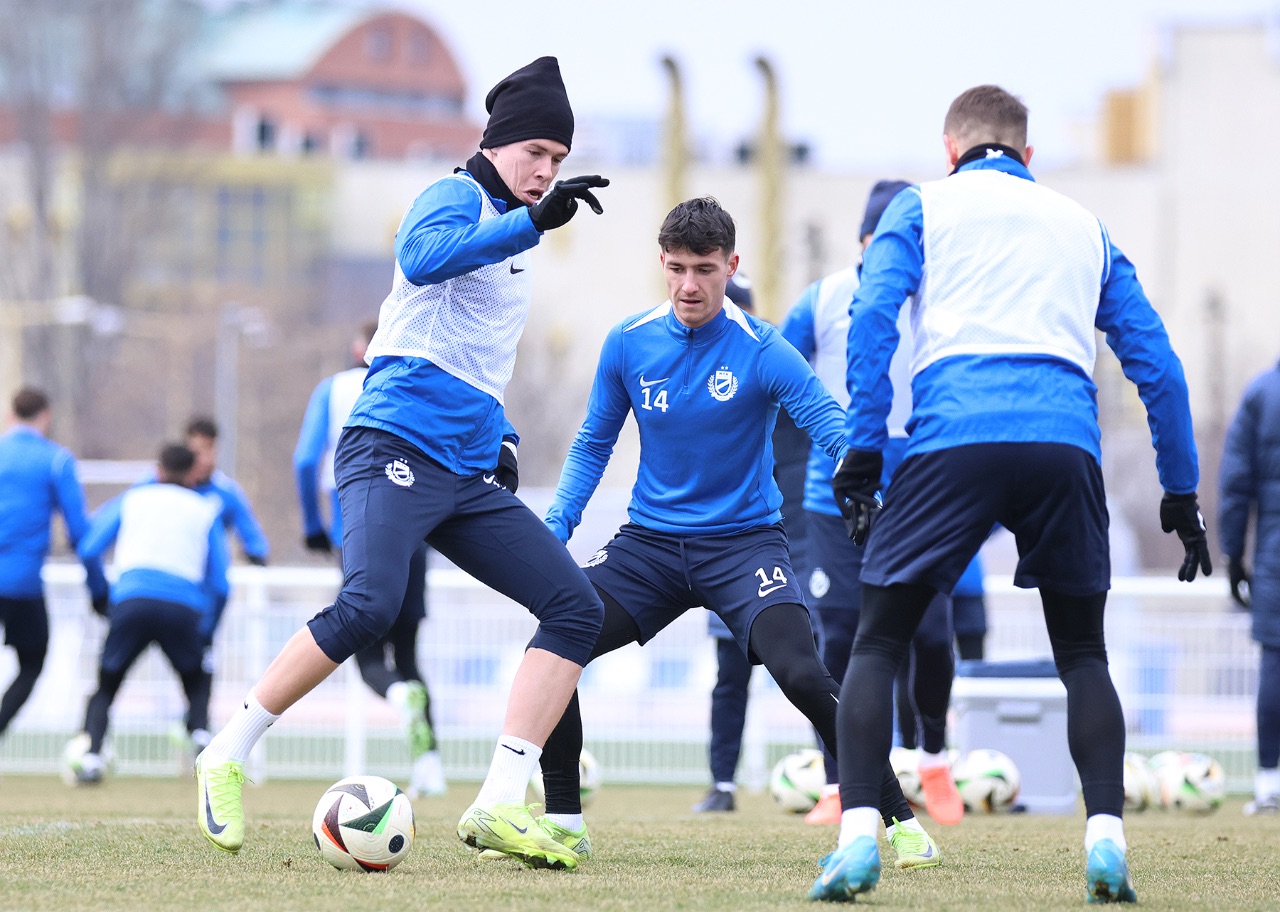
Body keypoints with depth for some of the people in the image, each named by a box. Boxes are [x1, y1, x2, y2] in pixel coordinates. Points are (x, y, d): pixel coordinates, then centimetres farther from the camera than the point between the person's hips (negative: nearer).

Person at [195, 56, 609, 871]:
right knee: (369, 606, -28)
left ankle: (499, 806, -11)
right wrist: (534, 222, -34)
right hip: (396, 447, -9)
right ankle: (227, 757, -11)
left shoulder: (511, 234, 23)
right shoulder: (456, 198, -3)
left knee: (577, 605, -6)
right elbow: (422, 257, -28)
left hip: (469, 473, 9)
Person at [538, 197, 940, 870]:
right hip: (649, 541, 3)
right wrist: (555, 528, -3)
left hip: (743, 539, -3)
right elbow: (593, 444, 11)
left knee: (802, 674, -25)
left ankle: (900, 820, -10)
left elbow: (835, 431, -20)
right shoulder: (628, 345, -1)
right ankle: (562, 822, 2)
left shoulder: (762, 352, -13)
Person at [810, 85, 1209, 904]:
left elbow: (873, 321, 1)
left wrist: (863, 450, -1)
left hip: (954, 438, -2)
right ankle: (1107, 840, -2)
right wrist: (1182, 496, 25)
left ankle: (858, 837, -9)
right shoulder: (1083, 225, 26)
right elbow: (1158, 366, 22)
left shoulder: (922, 207, 18)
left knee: (879, 643, 8)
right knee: (1083, 653, 17)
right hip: (1066, 441, 2)